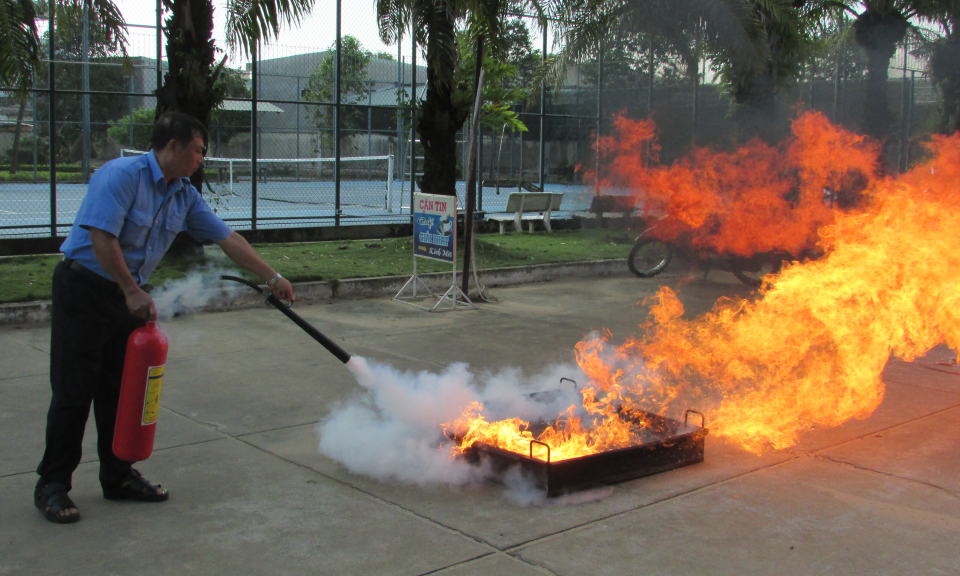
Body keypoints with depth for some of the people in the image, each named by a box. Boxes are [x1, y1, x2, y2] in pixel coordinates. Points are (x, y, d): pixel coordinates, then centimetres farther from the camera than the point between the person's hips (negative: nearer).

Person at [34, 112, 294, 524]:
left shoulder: (184, 195, 8)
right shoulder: (121, 175, -17)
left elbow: (227, 238, 11)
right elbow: (101, 236, -23)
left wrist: (272, 278, 10)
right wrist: (133, 292, -21)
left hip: (130, 296, 8)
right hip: (85, 287, -7)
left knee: (123, 390, 10)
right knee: (74, 392, -3)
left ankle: (118, 476, 21)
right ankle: (52, 485, 8)